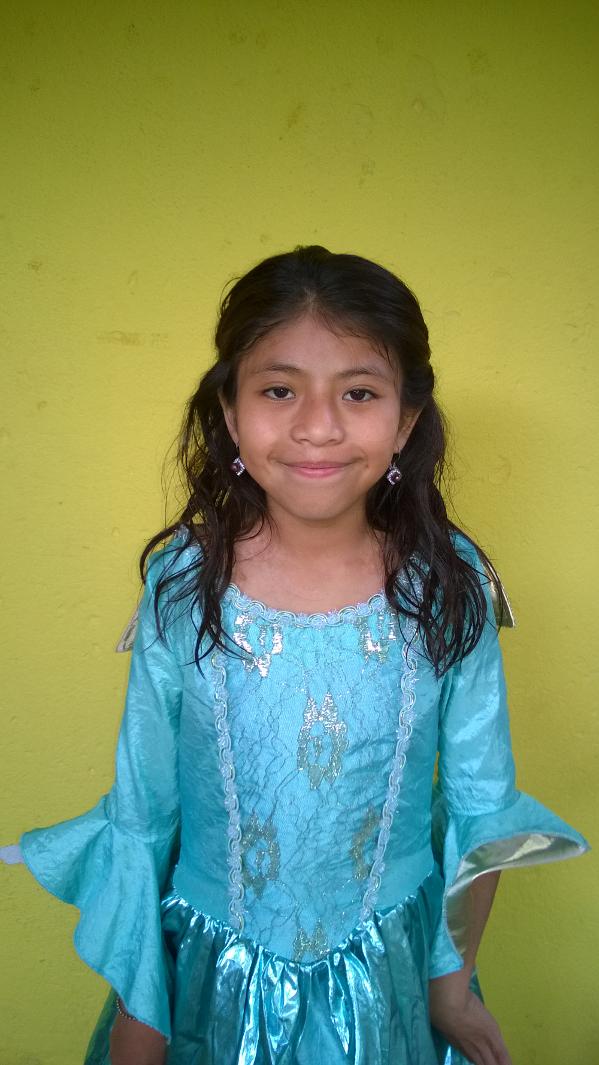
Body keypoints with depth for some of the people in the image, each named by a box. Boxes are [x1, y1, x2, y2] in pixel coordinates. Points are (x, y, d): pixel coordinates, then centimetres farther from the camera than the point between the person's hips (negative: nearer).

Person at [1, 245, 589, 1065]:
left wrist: (454, 978, 3)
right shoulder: (181, 588, -17)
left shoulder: (452, 590, -16)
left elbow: (483, 807, -4)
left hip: (389, 980, 1)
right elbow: (139, 816, -7)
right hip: (213, 981, 0)